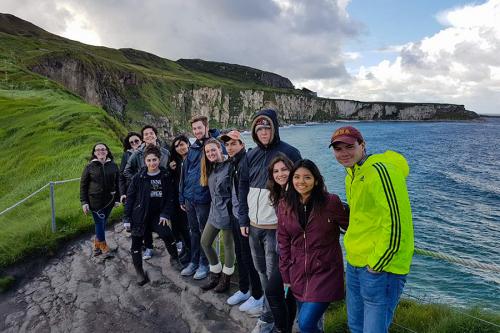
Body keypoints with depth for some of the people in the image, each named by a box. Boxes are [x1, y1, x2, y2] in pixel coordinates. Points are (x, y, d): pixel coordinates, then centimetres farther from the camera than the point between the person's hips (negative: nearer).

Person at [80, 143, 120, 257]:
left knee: (103, 223, 10)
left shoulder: (113, 166, 4)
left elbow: (117, 183, 8)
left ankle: (97, 246, 28)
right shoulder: (89, 166, -2)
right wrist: (84, 202, -5)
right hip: (95, 201, -2)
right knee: (99, 223, -2)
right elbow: (83, 185, 0)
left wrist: (117, 199, 5)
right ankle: (104, 248, 14)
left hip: (109, 200, 3)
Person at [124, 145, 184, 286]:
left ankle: (174, 259, 11)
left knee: (167, 235, -17)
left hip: (157, 214, 0)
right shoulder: (138, 177, -7)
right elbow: (130, 197, -2)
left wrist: (165, 214, -10)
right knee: (136, 243, 3)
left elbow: (169, 197, 0)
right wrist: (127, 217, -4)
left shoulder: (165, 176, -3)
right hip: (139, 215, 0)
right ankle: (139, 272, 22)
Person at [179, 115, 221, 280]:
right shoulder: (193, 148, 9)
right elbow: (185, 172, 13)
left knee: (204, 232, 8)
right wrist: (182, 197, 13)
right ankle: (194, 262, 31)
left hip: (203, 198, -6)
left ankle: (204, 264, 24)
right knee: (194, 231, 17)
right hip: (189, 198, 6)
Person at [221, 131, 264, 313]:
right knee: (240, 254, 19)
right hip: (235, 215, 9)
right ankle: (243, 290, 36)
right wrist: (232, 211, 17)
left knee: (249, 256, 3)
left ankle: (257, 296, 20)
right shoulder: (232, 163, 10)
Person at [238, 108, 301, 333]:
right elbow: (243, 188, 12)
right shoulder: (251, 156, 7)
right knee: (261, 270, 17)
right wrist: (243, 219, 8)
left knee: (273, 273, 5)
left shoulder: (289, 153, -9)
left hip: (276, 226, -5)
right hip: (254, 225, 5)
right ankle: (269, 306, 37)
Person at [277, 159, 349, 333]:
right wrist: (286, 277, 5)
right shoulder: (285, 206, -1)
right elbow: (283, 244, 4)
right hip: (298, 274, 4)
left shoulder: (331, 202, -14)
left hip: (325, 272, -4)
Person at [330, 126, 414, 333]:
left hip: (380, 267, -9)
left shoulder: (380, 171, -19)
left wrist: (376, 265, -16)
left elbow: (395, 225, -23)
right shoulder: (352, 175, 10)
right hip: (355, 264, 9)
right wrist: (354, 250, 16)